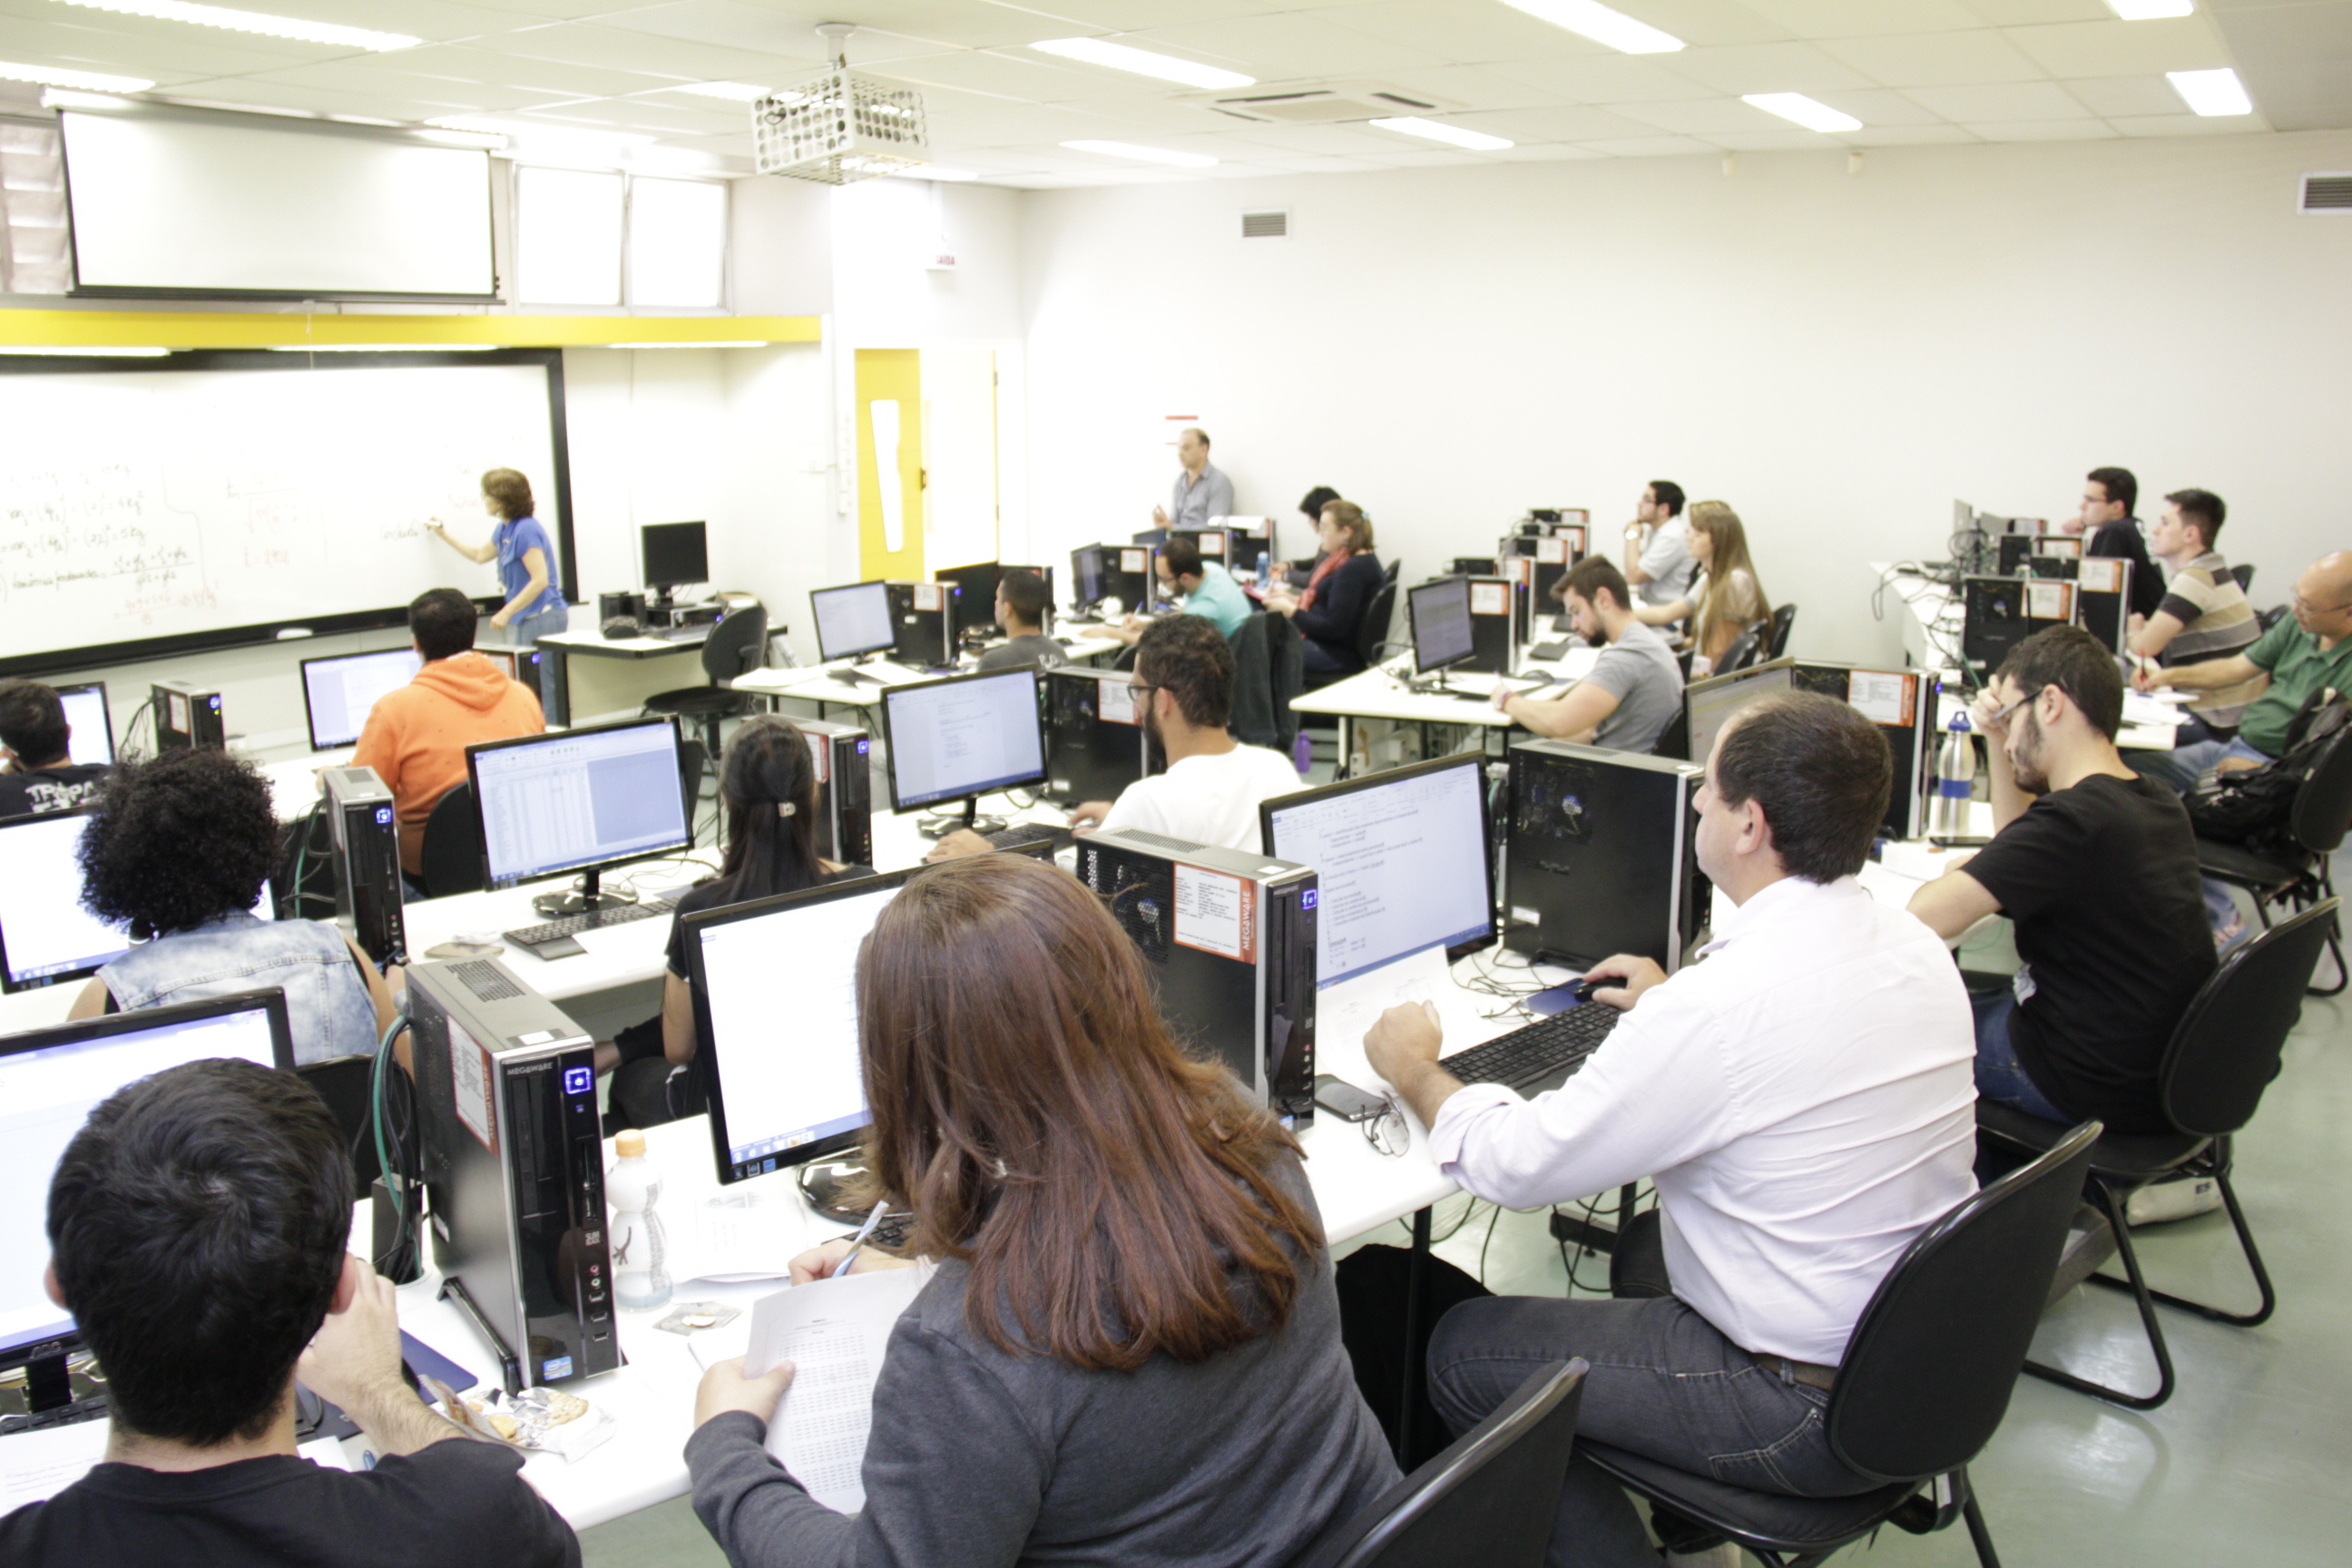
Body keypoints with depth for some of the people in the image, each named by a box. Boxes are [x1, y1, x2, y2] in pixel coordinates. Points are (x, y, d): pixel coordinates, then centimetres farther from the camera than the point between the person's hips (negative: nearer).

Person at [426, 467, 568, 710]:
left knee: (543, 692, -8)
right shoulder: (505, 529, 13)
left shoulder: (526, 530, -17)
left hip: (542, 617, -10)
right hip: (525, 618, 10)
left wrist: (506, 613, -20)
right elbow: (481, 554, 34)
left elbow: (540, 580, -22)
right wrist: (444, 536, 37)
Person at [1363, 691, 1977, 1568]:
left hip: (1813, 1413, -8)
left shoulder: (1717, 1005, -29)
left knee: (1462, 1350, 2)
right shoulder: (1916, 946, -3)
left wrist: (1414, 1070, -1)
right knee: (1644, 1244, 30)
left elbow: (1515, 1167, -19)